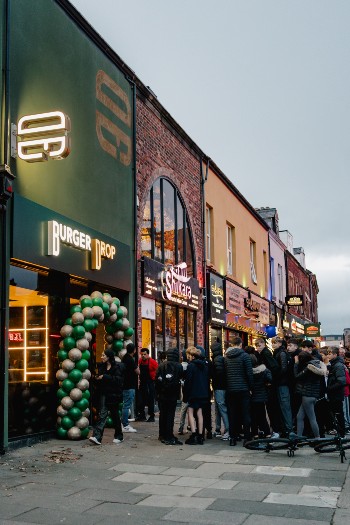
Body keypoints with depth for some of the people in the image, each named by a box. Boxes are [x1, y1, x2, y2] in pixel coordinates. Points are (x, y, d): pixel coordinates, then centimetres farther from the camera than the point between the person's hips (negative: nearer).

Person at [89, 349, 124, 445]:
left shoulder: (118, 367, -8)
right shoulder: (101, 366, 11)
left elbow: (118, 379, -19)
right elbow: (99, 378, 19)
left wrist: (104, 377, -20)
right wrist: (97, 378, -4)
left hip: (114, 394, -4)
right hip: (104, 393, 4)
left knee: (114, 415, 7)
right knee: (102, 414, -8)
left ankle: (118, 436, 23)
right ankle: (97, 437, -18)